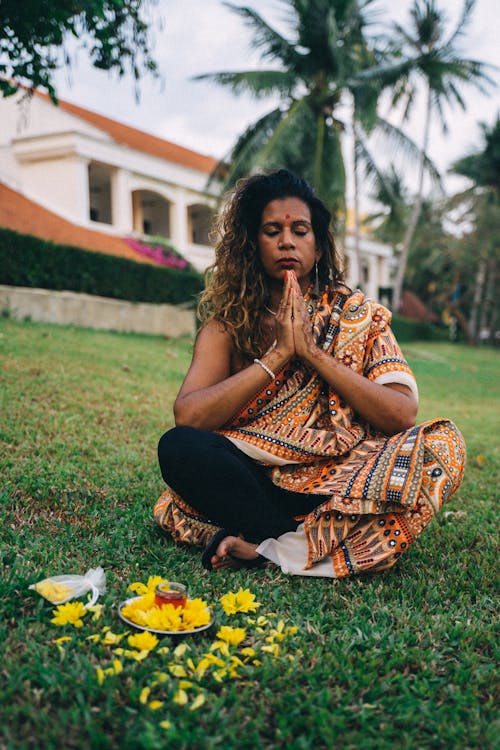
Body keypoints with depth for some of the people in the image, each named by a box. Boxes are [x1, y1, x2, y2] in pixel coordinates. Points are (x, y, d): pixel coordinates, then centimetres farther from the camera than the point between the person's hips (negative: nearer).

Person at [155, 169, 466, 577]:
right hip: (253, 480, 0)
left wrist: (313, 353, -14)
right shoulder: (229, 324, 5)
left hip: (337, 483, 1)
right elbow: (188, 416, -12)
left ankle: (273, 548, -27)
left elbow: (404, 414, -8)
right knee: (178, 446, -27)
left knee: (442, 441, -24)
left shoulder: (358, 314, 6)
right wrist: (278, 354, -15)